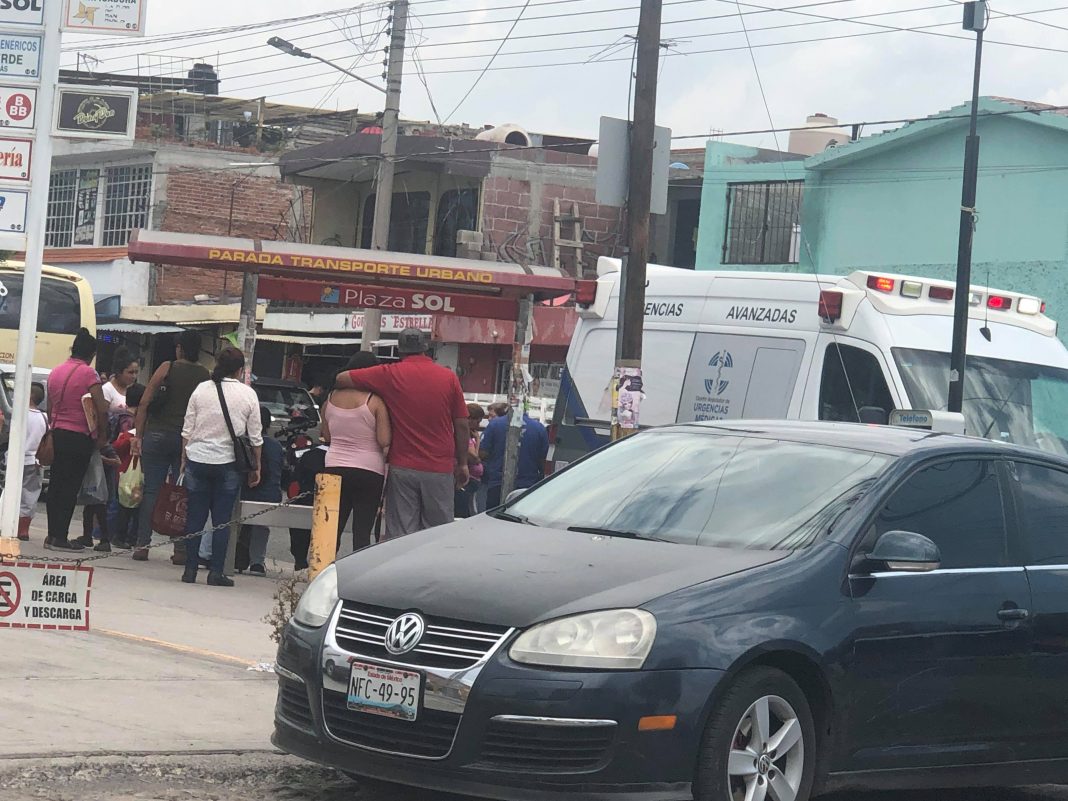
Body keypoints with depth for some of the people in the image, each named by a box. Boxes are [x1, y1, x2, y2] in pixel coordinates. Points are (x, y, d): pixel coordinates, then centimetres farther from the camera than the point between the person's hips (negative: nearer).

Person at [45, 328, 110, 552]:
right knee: (70, 487, -4)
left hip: (58, 433, 6)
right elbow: (102, 410, -15)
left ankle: (53, 534, 13)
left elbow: (50, 408, 16)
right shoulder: (88, 374, -11)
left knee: (56, 483, 11)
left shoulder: (56, 372, 9)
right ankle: (60, 537, -5)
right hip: (80, 436, -6)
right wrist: (102, 436, -3)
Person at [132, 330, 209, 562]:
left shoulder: (167, 369, 0)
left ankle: (143, 544, -1)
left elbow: (144, 403, -4)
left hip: (158, 434, -1)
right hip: (189, 437, 1)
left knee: (151, 490, 3)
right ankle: (181, 549, 3)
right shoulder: (205, 376, 4)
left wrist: (138, 435, -1)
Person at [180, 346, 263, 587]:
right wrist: (256, 467, 10)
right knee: (222, 520, 4)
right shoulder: (248, 394, -2)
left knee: (195, 517, 7)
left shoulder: (202, 389, 1)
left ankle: (190, 570, 7)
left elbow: (187, 430, 3)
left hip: (197, 459, 1)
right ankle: (216, 572, 2)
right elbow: (255, 436, 1)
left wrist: (184, 458, 12)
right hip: (229, 463, -1)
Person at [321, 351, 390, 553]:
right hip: (368, 471, -4)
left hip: (335, 468, 4)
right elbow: (384, 441, -15)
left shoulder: (331, 399, 4)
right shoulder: (375, 401, -11)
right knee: (362, 532, 0)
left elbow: (326, 437, 12)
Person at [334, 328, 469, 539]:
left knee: (400, 535, 2)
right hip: (440, 470, 1)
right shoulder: (448, 377, 1)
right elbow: (462, 426, 3)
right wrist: (462, 464, 13)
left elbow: (341, 379, -1)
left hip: (402, 468, -1)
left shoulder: (390, 374, -3)